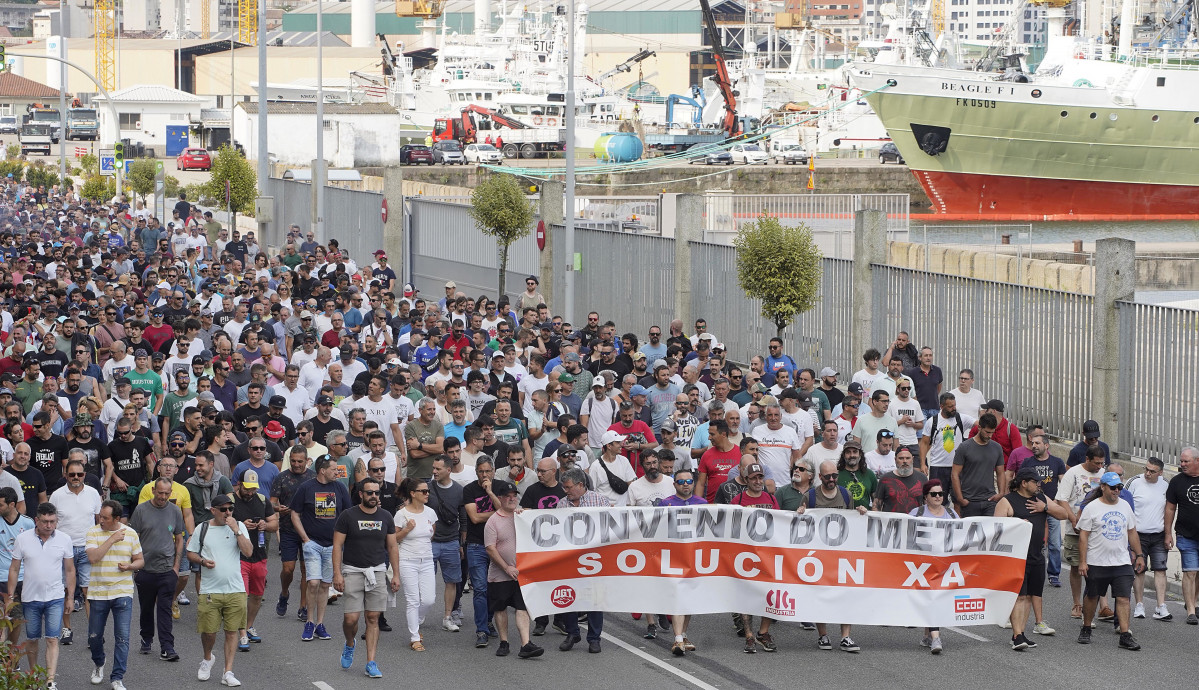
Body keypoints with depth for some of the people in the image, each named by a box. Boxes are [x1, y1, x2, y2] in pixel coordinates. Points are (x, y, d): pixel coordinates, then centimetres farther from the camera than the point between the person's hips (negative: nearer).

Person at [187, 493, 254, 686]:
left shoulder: (239, 527, 5)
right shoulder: (202, 529, 4)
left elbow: (248, 552, -5)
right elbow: (190, 553, 11)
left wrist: (236, 531, -13)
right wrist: (202, 561, -8)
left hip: (235, 590, 0)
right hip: (209, 591, 0)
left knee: (232, 631, 0)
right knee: (208, 631, 1)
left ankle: (228, 672, 5)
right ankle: (207, 658, 31)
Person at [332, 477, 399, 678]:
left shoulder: (385, 517, 7)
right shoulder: (348, 516, -3)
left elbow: (392, 547, 13)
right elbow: (337, 546, -3)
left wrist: (396, 574, 7)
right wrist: (337, 574, -11)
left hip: (377, 571, 3)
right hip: (353, 571, -3)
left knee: (373, 618, -1)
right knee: (351, 618, -8)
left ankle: (371, 663, 1)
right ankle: (349, 645, 24)